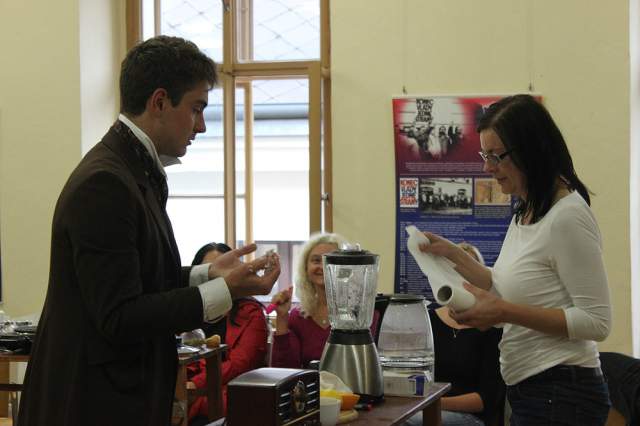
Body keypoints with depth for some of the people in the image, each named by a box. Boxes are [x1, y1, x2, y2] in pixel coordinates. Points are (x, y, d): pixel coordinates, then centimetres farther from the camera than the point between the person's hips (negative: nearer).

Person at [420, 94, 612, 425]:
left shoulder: (567, 216, -17)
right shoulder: (525, 213, 11)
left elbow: (595, 322, -18)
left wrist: (505, 312, -22)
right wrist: (453, 255, 10)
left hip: (561, 397, -9)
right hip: (530, 391, 9)